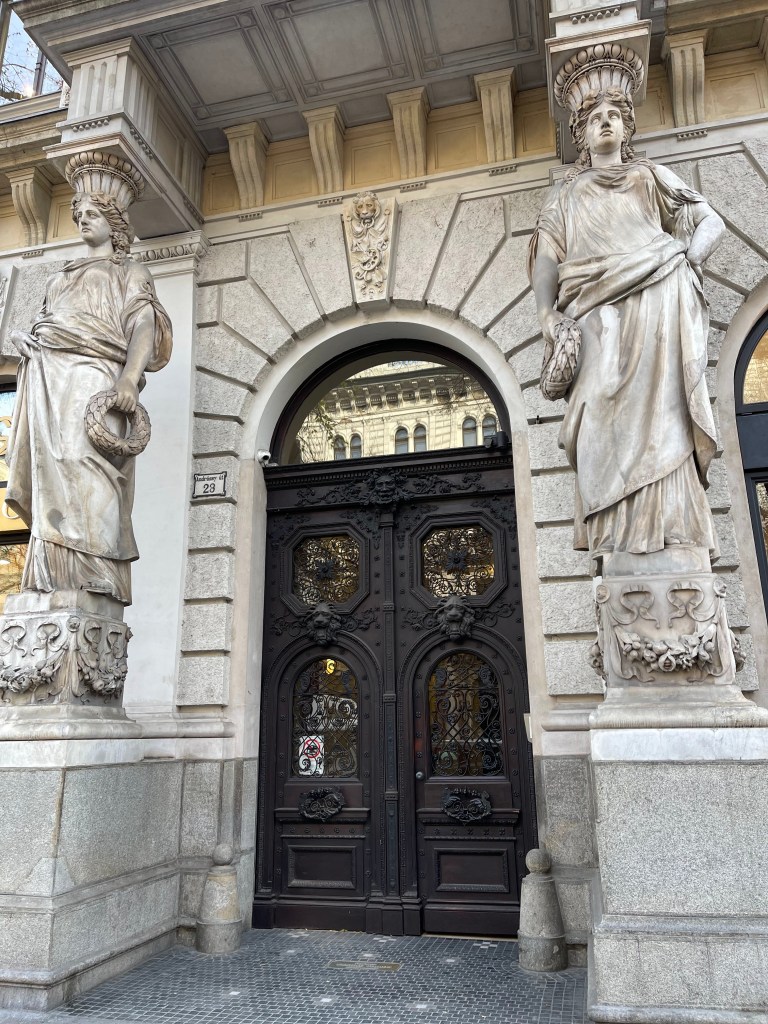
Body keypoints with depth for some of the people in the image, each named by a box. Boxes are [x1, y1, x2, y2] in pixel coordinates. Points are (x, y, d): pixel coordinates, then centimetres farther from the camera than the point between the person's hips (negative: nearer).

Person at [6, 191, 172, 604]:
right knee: (49, 470, -8)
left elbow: (144, 325, 0)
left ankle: (90, 578, -29)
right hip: (47, 376, 6)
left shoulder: (130, 272, 17)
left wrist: (130, 377, -18)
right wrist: (25, 341, 7)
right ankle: (53, 581, -13)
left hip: (93, 372, -6)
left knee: (83, 466, -22)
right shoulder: (60, 277, 35)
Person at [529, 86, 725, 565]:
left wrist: (686, 260, -4)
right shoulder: (566, 196, 25)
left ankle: (670, 523, -23)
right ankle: (622, 534, -19)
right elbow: (546, 258, 12)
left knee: (660, 405, -17)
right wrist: (548, 312, -7)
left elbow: (712, 222, 17)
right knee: (608, 413, -16)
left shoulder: (650, 177, 24)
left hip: (659, 296, 0)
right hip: (599, 309, 1)